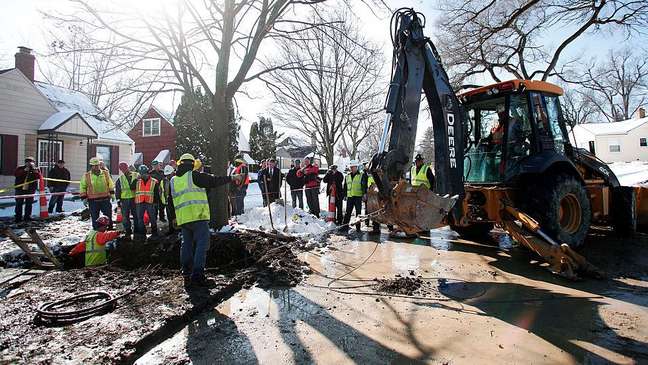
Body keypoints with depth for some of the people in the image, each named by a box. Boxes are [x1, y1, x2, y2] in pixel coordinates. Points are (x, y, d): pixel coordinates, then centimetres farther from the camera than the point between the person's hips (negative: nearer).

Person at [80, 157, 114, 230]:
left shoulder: (105, 173, 5)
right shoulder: (86, 176, 1)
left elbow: (110, 184, 13)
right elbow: (82, 187, 7)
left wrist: (112, 193, 8)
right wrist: (84, 197, 2)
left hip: (105, 199, 1)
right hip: (93, 200, -1)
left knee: (108, 215, 6)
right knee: (95, 218, 7)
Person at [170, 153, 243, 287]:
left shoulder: (173, 180, 14)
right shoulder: (194, 175, -4)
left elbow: (171, 200, 20)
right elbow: (213, 181, -6)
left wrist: (173, 217, 31)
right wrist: (232, 178, 2)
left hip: (182, 218, 6)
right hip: (198, 216, -6)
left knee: (187, 244, 16)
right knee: (202, 244, -4)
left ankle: (186, 273, 20)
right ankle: (197, 274, -10)